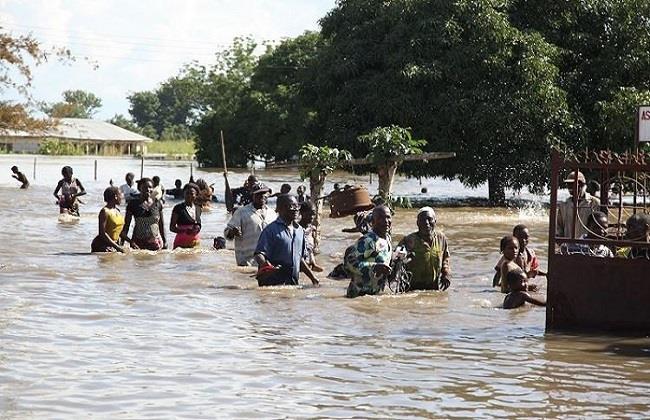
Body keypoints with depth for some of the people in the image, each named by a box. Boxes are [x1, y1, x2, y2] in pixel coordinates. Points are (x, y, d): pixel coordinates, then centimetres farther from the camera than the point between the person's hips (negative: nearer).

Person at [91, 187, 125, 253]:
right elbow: (102, 233, -19)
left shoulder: (117, 211, 12)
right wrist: (116, 246, -22)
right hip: (101, 245, -7)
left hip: (113, 246, 8)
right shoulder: (105, 211, -13)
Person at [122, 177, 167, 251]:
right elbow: (126, 225, 1)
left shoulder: (157, 204, 6)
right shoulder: (133, 204, 1)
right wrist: (131, 242, -11)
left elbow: (161, 225, 13)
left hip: (155, 242, 1)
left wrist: (165, 242, 10)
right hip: (139, 243, -1)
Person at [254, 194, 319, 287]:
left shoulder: (300, 230, 16)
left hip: (293, 283, 6)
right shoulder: (271, 230, -6)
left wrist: (313, 278, 22)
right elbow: (259, 255, -14)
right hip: (273, 283, -6)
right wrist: (267, 265, -34)